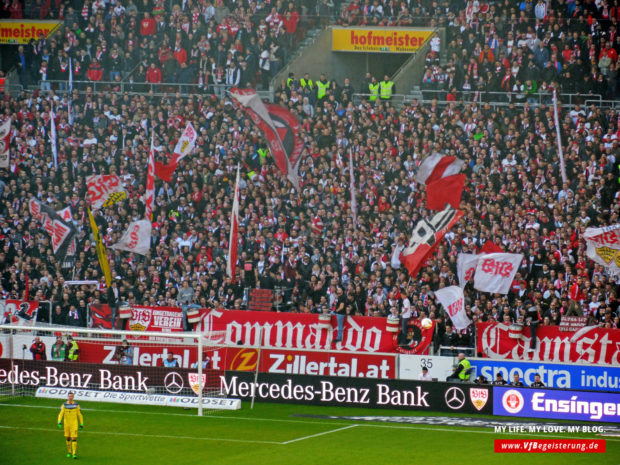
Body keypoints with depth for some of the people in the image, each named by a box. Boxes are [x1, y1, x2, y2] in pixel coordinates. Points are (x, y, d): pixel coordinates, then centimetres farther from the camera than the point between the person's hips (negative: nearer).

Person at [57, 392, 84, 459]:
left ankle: (74, 454, -13)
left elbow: (80, 415, 6)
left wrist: (81, 424, 5)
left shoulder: (76, 405, -1)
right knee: (67, 438, 10)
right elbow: (60, 414, -8)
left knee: (74, 438, -12)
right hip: (66, 424, 2)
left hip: (74, 425, -1)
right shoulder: (64, 405, -2)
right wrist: (59, 422, -23)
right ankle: (69, 452, 27)